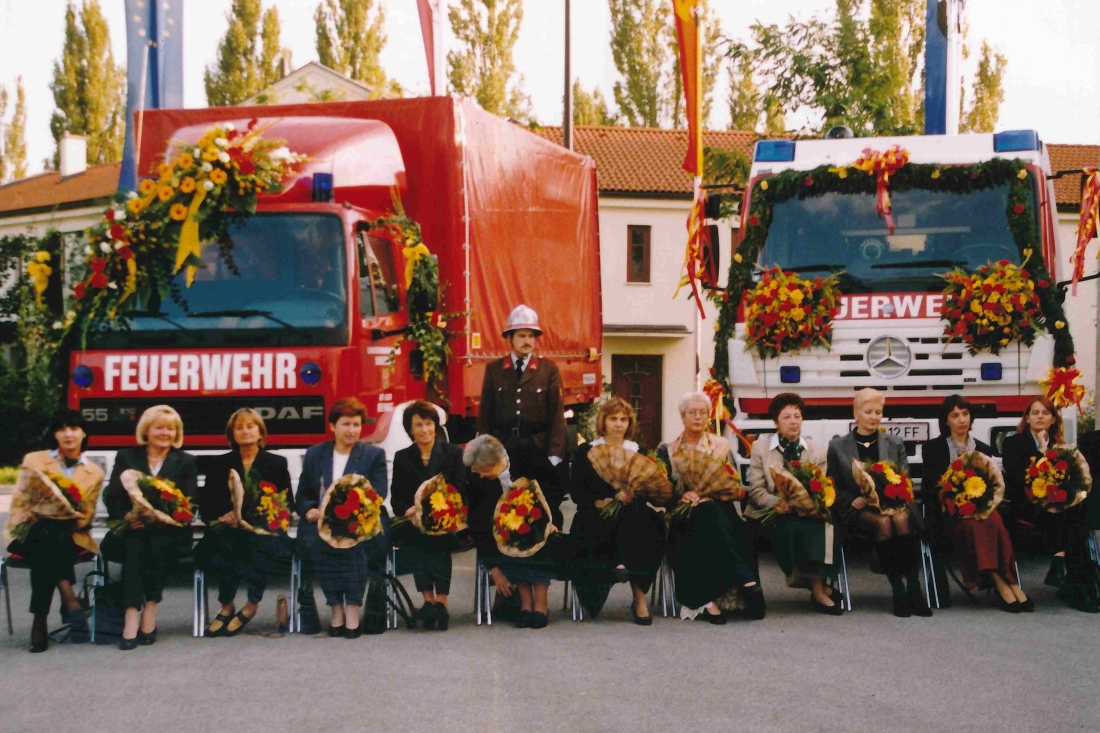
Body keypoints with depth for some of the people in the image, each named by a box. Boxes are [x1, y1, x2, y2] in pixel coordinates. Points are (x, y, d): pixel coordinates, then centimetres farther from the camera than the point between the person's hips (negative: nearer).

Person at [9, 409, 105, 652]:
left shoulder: (95, 473, 12)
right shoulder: (33, 460, 13)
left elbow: (86, 518, 9)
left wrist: (70, 516, -15)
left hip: (70, 536, 0)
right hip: (31, 533, 0)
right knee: (46, 534, -37)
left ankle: (40, 622, -37)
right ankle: (69, 599, -46)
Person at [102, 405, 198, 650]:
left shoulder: (186, 462, 15)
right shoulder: (126, 457, 17)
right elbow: (112, 498, 6)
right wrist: (126, 517, -16)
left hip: (168, 532, 0)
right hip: (129, 531, 0)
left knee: (156, 544, -34)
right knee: (134, 546, -34)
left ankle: (149, 611, -32)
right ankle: (133, 614, -42)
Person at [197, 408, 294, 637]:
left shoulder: (277, 463, 15)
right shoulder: (219, 464, 18)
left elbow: (287, 503, 7)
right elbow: (205, 505, 10)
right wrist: (225, 516, -13)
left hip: (264, 530, -1)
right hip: (229, 529, 1)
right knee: (218, 537, -36)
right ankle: (227, 605, -26)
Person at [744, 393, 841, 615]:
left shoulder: (817, 451, 12)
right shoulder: (760, 446, 7)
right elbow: (756, 490, 0)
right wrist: (777, 503, -19)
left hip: (806, 513, 2)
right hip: (770, 514, -2)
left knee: (825, 522, -31)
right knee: (790, 527, -34)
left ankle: (819, 585, -29)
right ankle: (818, 586, -30)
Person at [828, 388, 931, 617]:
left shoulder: (895, 444, 20)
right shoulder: (837, 446, 13)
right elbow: (833, 487, 8)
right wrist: (854, 501, -11)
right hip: (857, 510, -2)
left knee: (902, 519, -35)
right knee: (883, 522, -35)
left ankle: (914, 590, -36)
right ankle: (898, 592, -34)